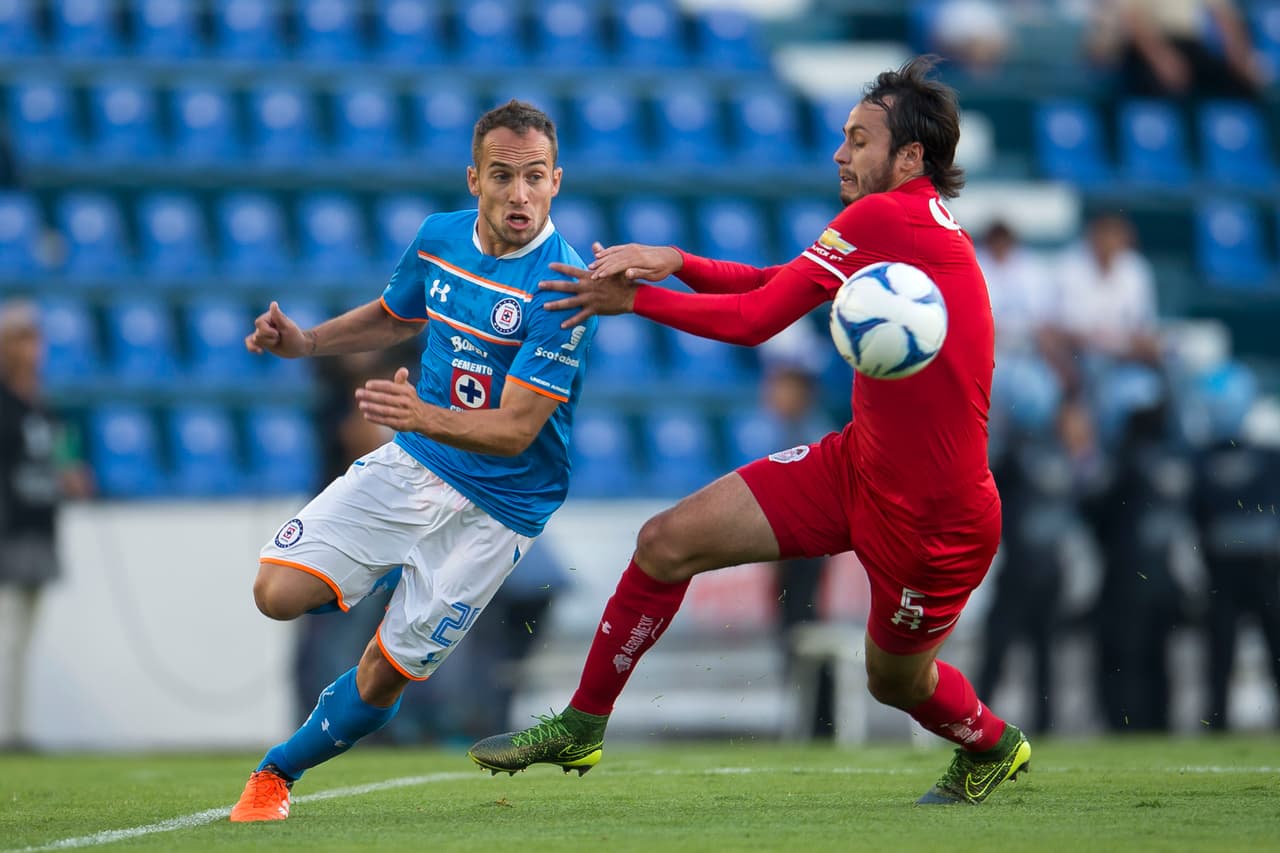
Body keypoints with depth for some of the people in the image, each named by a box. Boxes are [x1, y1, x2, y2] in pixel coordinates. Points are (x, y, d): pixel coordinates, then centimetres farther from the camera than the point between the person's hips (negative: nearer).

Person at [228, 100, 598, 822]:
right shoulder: (439, 238, -3)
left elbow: (515, 430, -26)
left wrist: (423, 415, -43)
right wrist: (304, 342, 4)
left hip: (497, 509, -5)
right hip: (411, 465, 5)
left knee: (382, 679, -2)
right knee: (280, 592, -12)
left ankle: (279, 771, 24)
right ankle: (390, 578, 19)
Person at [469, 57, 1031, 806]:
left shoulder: (885, 218, -22)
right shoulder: (916, 225, 6)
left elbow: (755, 319, -18)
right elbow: (771, 286, 5)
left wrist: (634, 298, -8)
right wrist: (675, 262, -12)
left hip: (936, 518, -9)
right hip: (859, 465, 9)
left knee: (894, 680, 15)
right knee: (666, 544, 1)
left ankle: (993, 745, 48)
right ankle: (582, 727, 15)